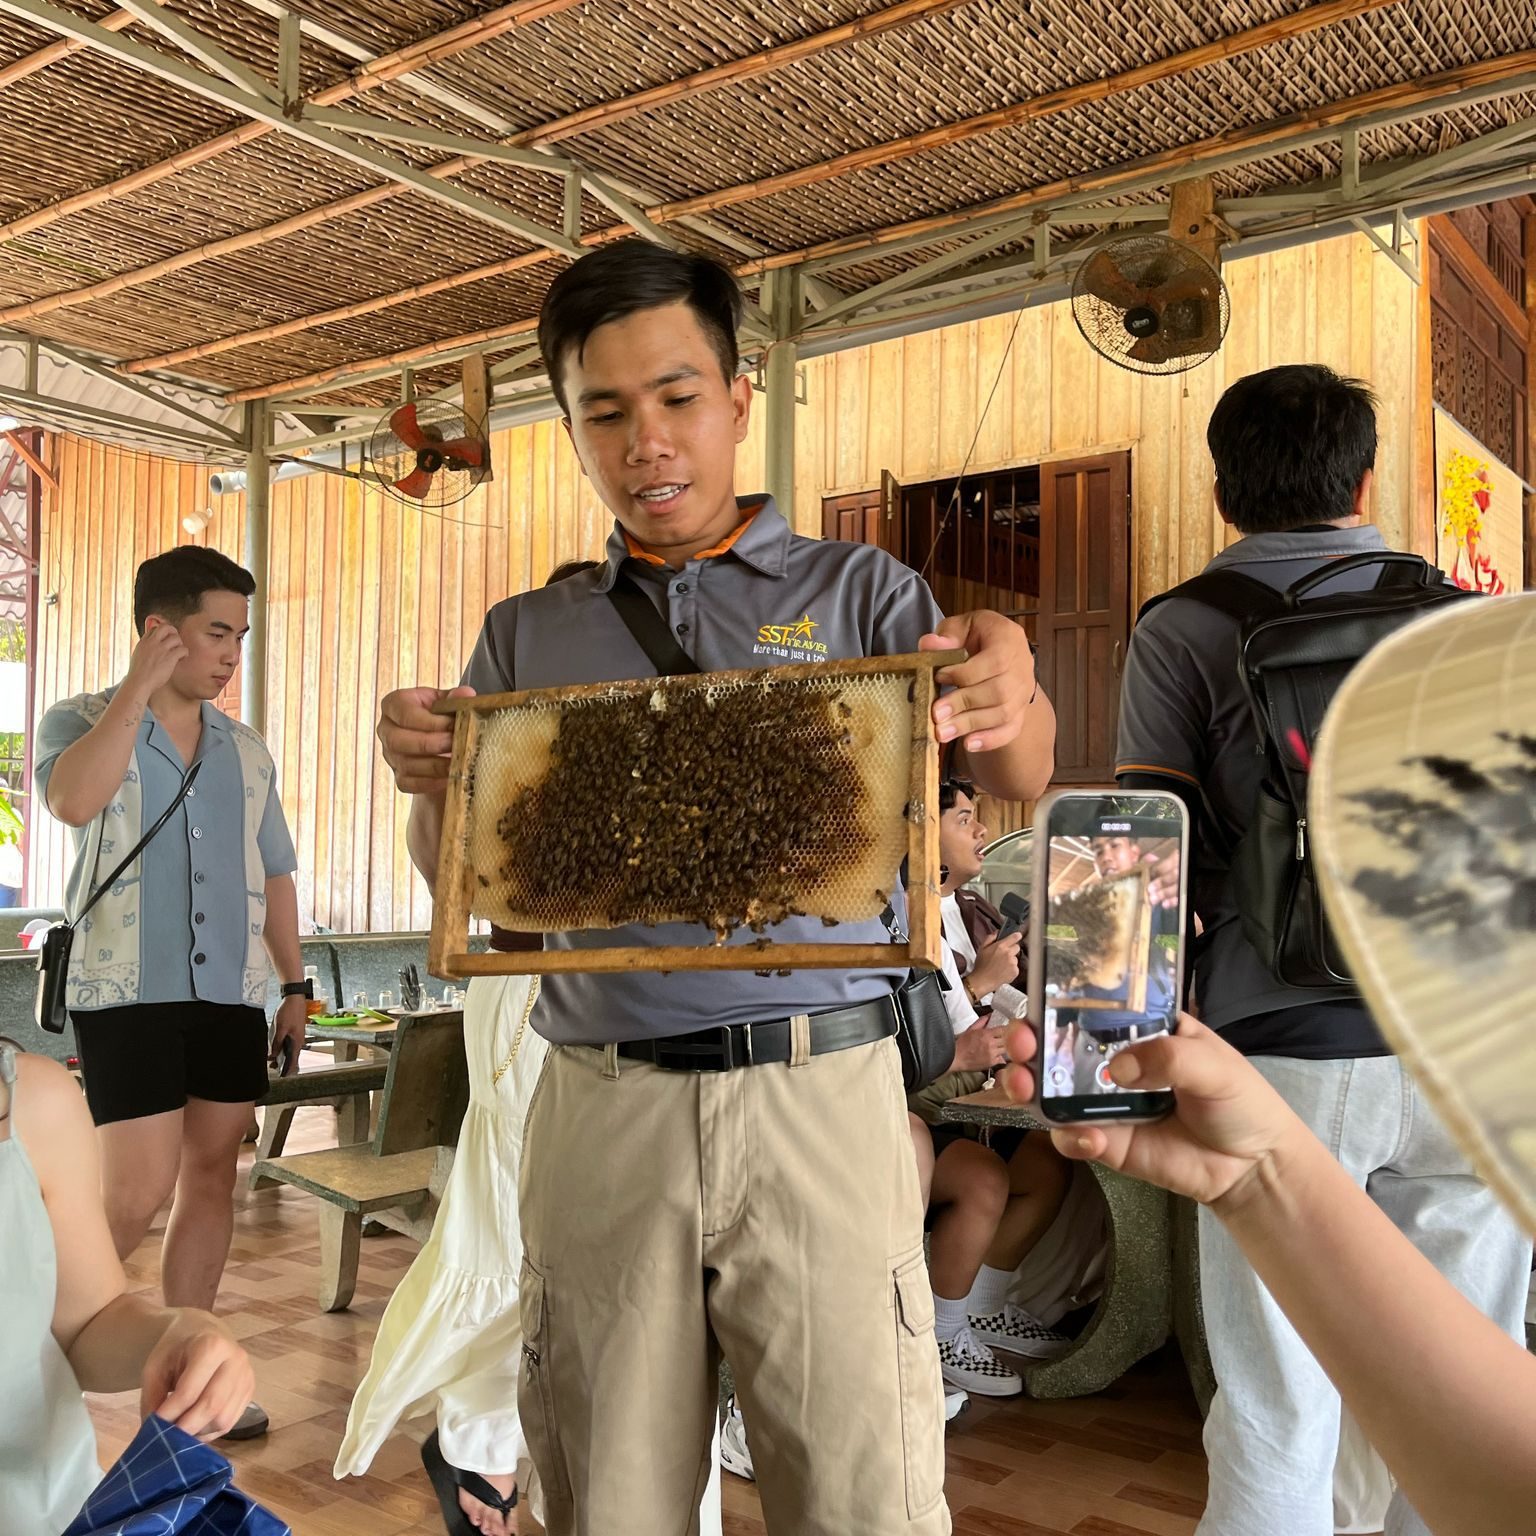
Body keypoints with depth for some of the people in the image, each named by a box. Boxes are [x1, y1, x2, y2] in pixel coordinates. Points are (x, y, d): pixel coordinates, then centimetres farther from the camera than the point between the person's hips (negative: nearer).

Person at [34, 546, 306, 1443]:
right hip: (128, 992, -5)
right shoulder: (82, 722, -1)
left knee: (212, 1176, 8)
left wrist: (295, 987, 12)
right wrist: (141, 683, -20)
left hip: (231, 994, 5)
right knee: (138, 1193, -7)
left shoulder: (245, 750, 11)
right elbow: (74, 800, -25)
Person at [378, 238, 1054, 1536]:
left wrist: (1011, 707, -26)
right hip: (602, 1105, 2)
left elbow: (1016, 788, -2)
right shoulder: (528, 635, 13)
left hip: (819, 1095, -2)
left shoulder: (857, 592, 7)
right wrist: (428, 783, -11)